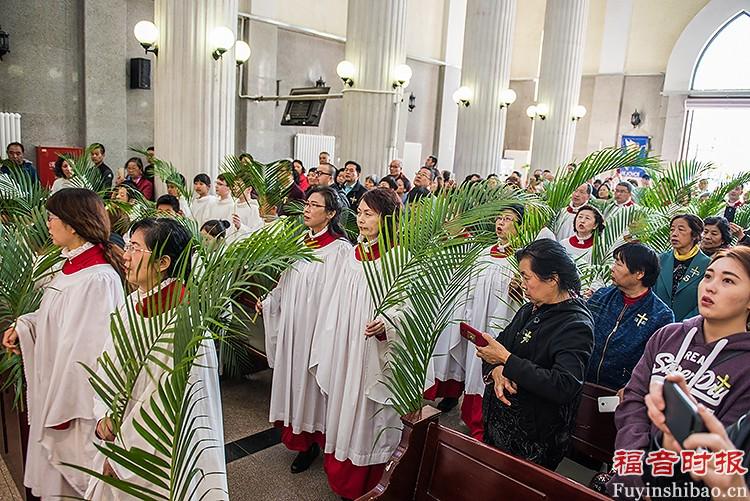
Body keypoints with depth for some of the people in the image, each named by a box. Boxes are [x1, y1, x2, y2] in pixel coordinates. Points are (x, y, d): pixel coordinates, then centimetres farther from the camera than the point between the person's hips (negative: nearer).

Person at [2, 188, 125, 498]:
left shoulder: (97, 279, -27)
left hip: (76, 393, -9)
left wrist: (62, 405, -20)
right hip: (56, 381, 9)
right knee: (54, 469, 24)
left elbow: (86, 348, -25)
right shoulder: (72, 266, 2)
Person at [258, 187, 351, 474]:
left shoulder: (339, 250, -15)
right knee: (293, 381, 16)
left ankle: (311, 442, 26)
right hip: (292, 327, 7)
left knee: (310, 383, 6)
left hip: (316, 328, -7)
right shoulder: (301, 243, 7)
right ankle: (299, 437, 35)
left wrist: (326, 340, -20)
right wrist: (267, 302, 7)